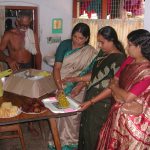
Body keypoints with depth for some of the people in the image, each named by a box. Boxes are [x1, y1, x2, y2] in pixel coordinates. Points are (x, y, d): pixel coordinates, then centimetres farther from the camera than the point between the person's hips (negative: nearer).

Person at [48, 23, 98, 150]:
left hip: (78, 90, 0)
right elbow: (57, 68, -10)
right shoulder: (65, 45, -6)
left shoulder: (91, 53, -5)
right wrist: (60, 88, -21)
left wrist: (78, 87, -19)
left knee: (73, 116, 2)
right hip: (61, 86, 0)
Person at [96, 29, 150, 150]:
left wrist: (114, 87, -9)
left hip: (133, 119, -7)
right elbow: (114, 80, 5)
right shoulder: (130, 60, 0)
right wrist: (117, 94, -15)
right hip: (119, 113, 7)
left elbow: (128, 97, -26)